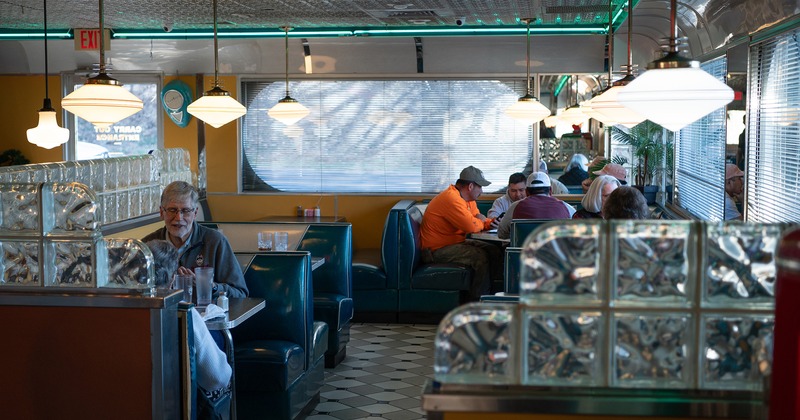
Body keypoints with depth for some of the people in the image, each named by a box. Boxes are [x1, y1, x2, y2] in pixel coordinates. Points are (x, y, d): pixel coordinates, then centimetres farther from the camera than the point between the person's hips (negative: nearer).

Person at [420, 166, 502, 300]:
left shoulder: (468, 198, 10)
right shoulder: (451, 198, -24)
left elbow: (480, 221, 17)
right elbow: (472, 227, -30)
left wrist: (493, 222, -6)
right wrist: (481, 221, -7)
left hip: (456, 242, 11)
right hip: (437, 249, -11)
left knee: (494, 251, 2)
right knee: (480, 256, -24)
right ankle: (479, 302, -14)